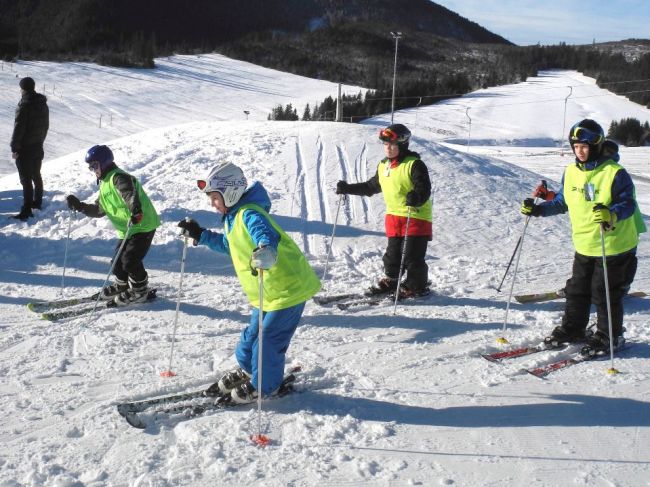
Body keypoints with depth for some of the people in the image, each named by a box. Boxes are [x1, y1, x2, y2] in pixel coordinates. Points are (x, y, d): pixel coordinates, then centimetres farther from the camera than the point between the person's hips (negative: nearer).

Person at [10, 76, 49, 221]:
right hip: (38, 147, 8)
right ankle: (37, 202, 32)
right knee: (36, 175, 20)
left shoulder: (24, 106, -19)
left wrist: (14, 148, -13)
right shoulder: (43, 104, 6)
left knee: (26, 179, -6)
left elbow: (18, 128, -19)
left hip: (25, 149, -8)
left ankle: (26, 211, -5)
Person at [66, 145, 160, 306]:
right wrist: (80, 206, 9)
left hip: (143, 225, -10)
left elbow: (130, 194, -35)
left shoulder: (118, 177, -14)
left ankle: (140, 290, 8)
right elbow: (98, 210, 21)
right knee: (118, 260, 11)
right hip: (127, 230, 10)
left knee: (130, 260, -12)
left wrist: (135, 210, -53)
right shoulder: (105, 184, 18)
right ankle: (122, 285, 35)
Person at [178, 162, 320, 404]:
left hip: (287, 288, -10)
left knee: (268, 338, 0)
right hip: (266, 290, 10)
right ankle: (248, 369, 42)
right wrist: (200, 235, 22)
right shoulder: (232, 216, 9)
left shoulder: (249, 214, -23)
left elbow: (268, 236, -43)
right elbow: (228, 244, 27)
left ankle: (263, 385, 17)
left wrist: (265, 252, -64)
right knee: (253, 333, 21)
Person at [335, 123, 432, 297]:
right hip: (393, 216, 7)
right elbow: (371, 187, 22)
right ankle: (391, 280, 29)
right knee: (393, 253, 13)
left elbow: (424, 188, -21)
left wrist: (417, 197, -43)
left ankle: (417, 286, 13)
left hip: (416, 216, -7)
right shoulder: (383, 166, 10)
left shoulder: (414, 165, -14)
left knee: (412, 256, -3)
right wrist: (348, 189, 20)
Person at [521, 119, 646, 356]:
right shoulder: (571, 172, 3)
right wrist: (537, 209, 2)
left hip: (614, 246, -6)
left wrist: (611, 214, -40)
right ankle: (572, 329, 31)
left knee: (606, 293, 3)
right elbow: (561, 202, 13)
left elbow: (628, 204, -21)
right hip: (584, 245, 6)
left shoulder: (615, 173, -17)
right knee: (577, 289, 15)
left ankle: (609, 336, 19)